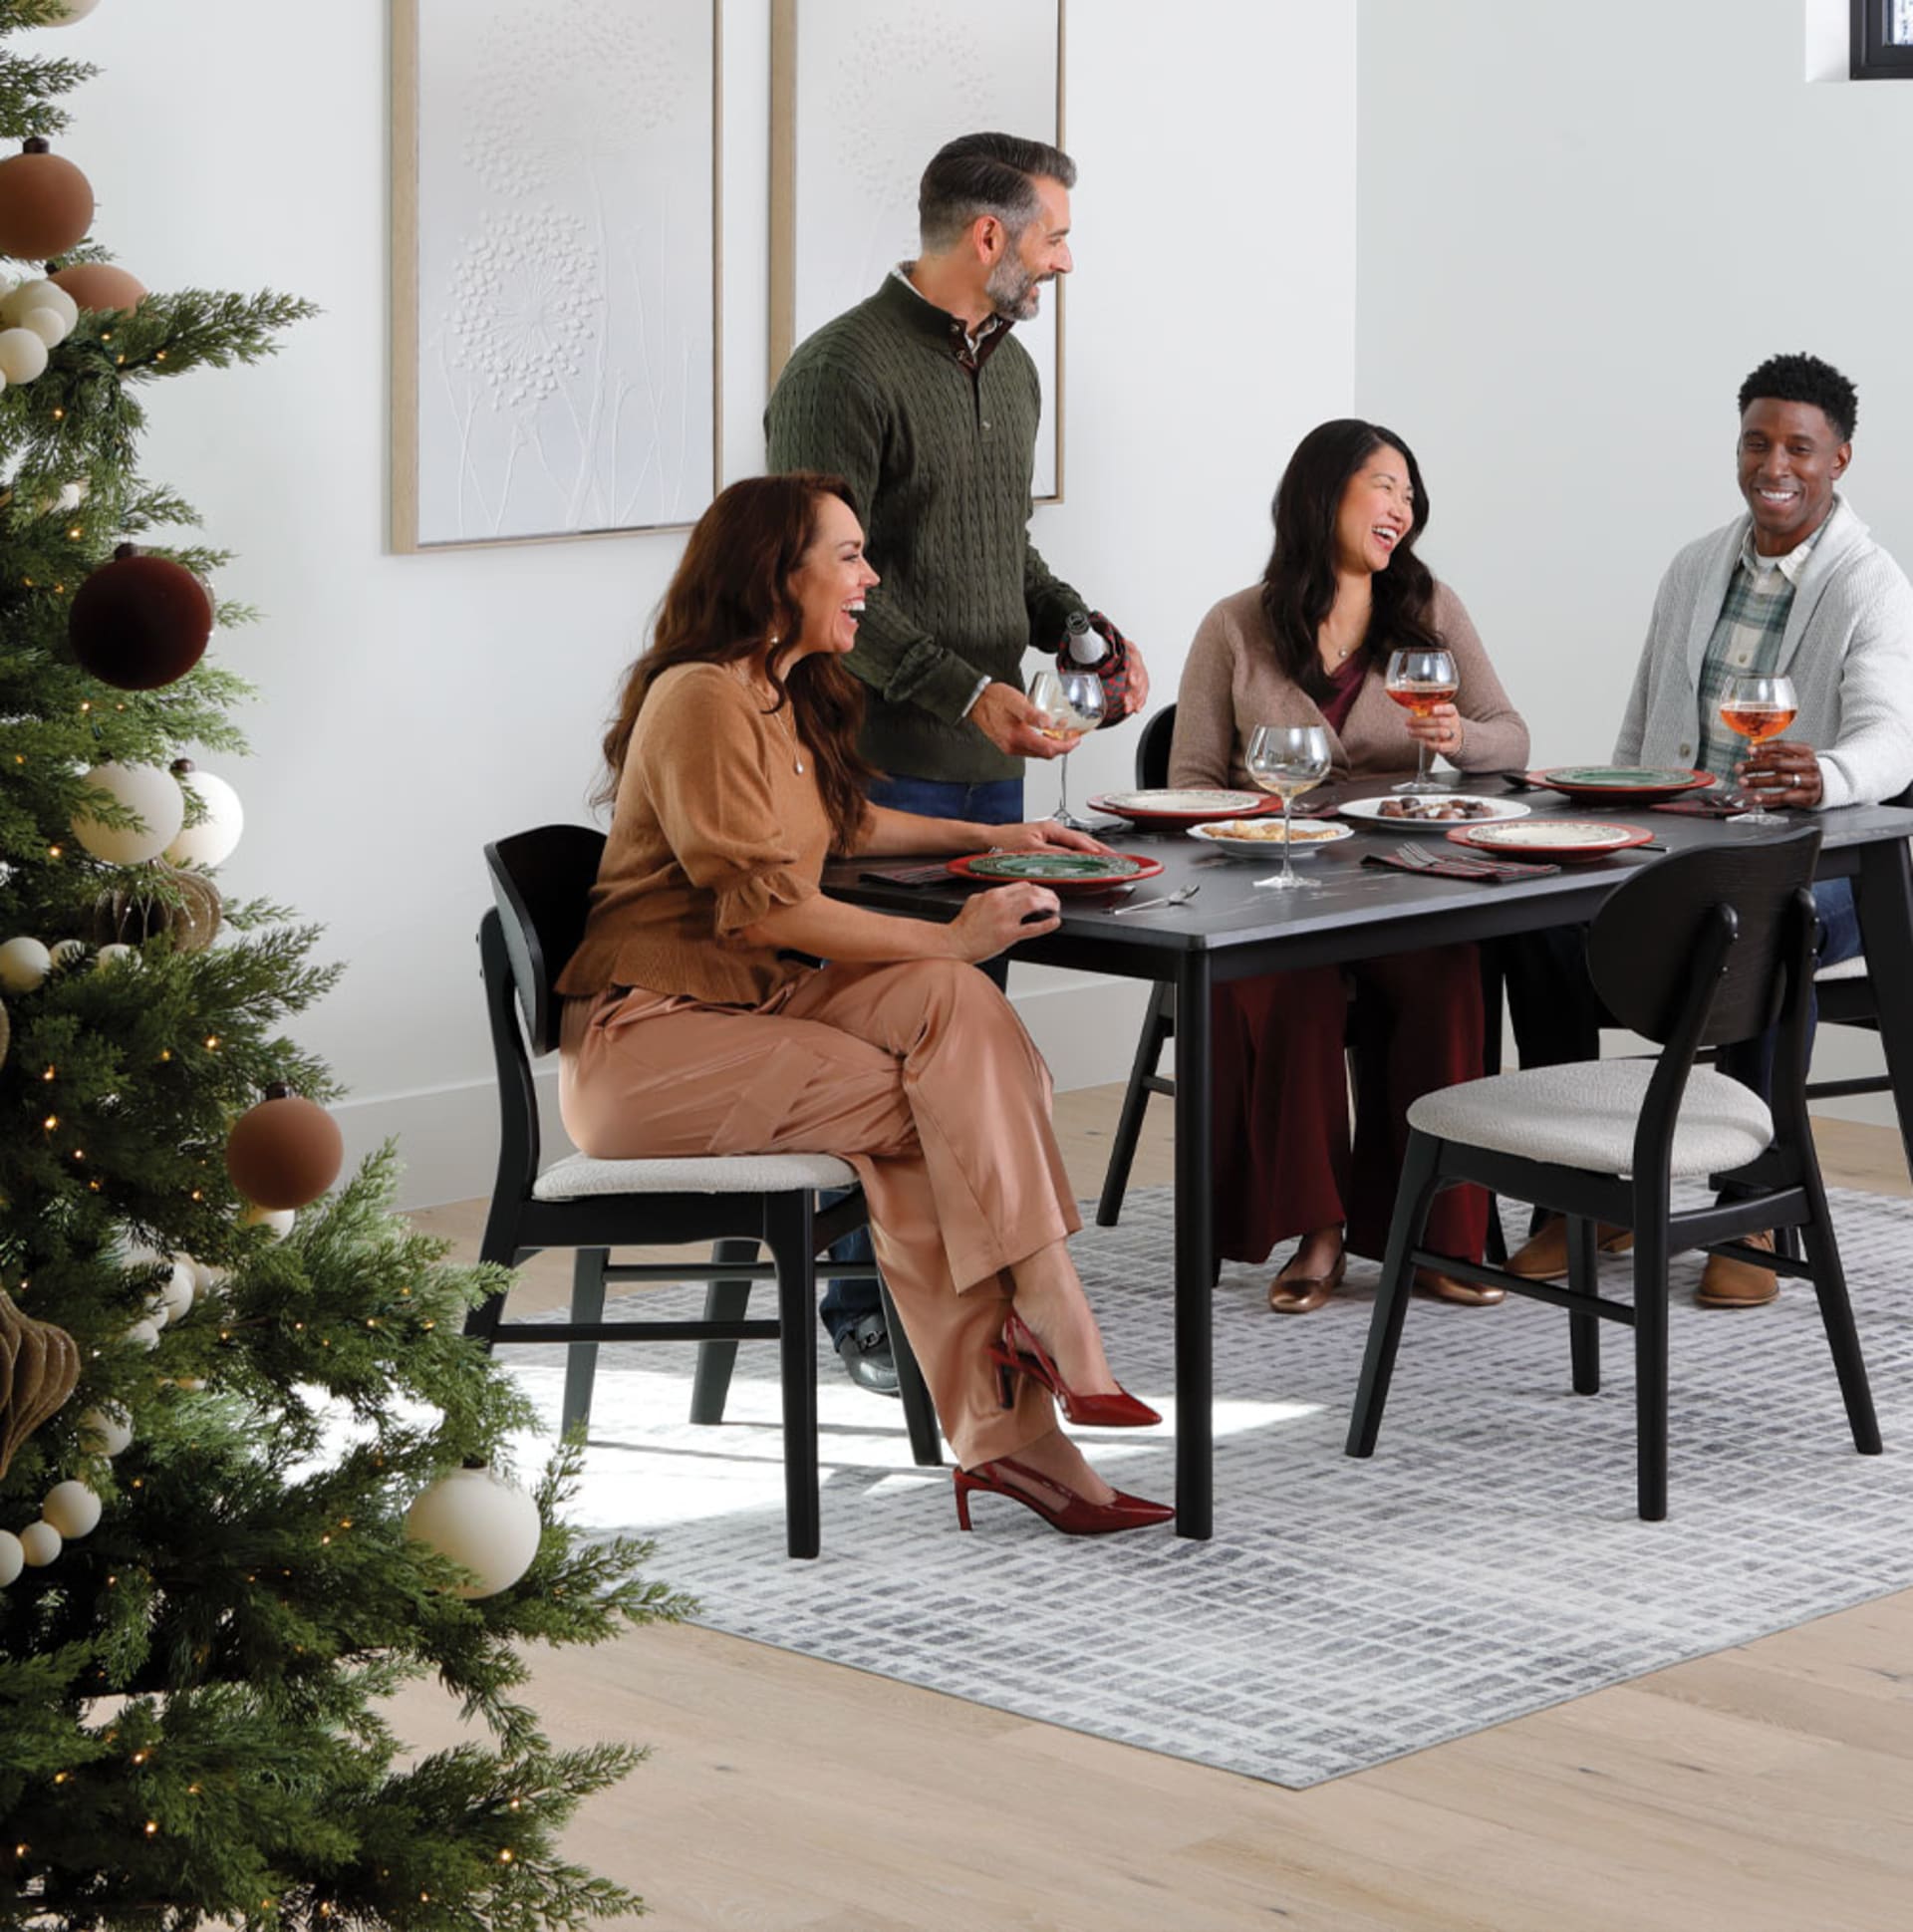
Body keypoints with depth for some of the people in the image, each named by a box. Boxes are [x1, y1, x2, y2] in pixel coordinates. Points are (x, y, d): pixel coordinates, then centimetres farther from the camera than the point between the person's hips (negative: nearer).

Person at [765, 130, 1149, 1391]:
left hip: (989, 764, 8)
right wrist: (965, 689, -22)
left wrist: (1081, 628, 8)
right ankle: (870, 1310, 5)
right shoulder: (846, 372, -13)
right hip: (878, 765, -8)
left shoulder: (1009, 368, 15)